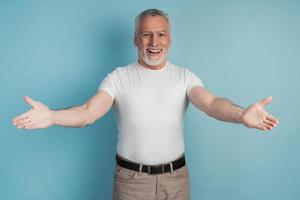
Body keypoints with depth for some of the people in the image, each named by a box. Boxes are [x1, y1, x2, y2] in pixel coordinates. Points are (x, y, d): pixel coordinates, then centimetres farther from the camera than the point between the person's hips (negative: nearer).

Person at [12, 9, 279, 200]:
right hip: (131, 178, -1)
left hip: (176, 177, 1)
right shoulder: (118, 78, -4)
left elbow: (211, 103, -18)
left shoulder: (184, 76, -2)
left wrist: (241, 114, -41)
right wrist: (52, 116, -37)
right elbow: (88, 112, -16)